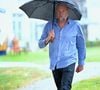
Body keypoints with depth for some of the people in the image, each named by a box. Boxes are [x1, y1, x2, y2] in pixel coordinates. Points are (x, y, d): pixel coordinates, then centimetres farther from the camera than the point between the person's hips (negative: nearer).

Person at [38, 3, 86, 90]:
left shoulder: (75, 25, -2)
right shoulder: (49, 25, 4)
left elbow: (81, 45, 7)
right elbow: (40, 44, 5)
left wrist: (81, 63, 9)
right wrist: (48, 39, -17)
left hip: (68, 63, -4)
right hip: (54, 64, 4)